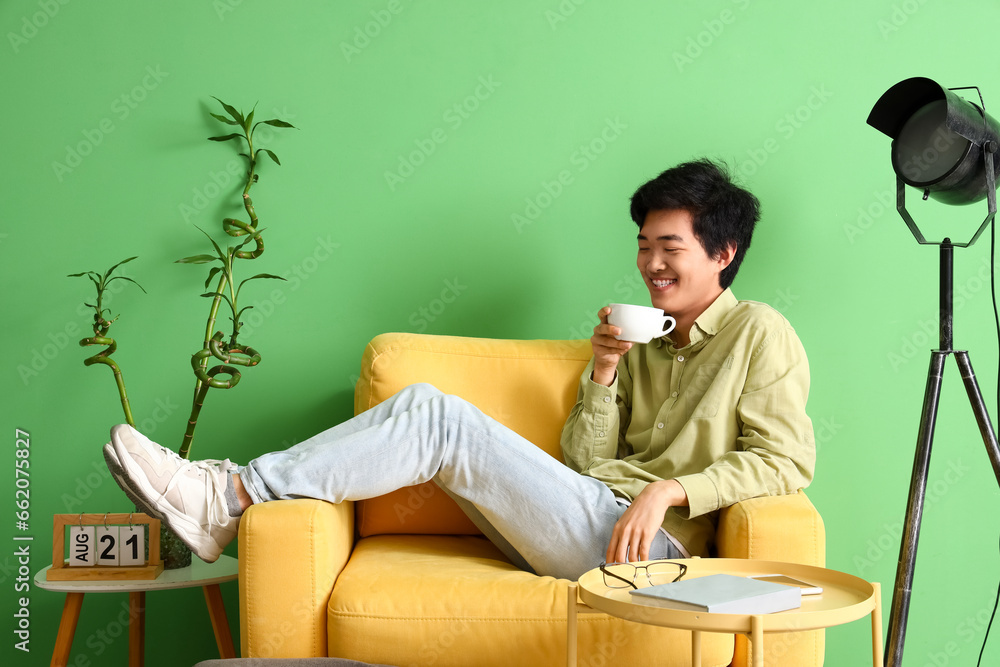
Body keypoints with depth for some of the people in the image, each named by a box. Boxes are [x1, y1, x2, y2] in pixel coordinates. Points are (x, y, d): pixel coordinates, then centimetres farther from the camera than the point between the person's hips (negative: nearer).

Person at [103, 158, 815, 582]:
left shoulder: (758, 334, 5)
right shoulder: (643, 342, 25)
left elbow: (787, 460, -7)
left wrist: (669, 488, -17)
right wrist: (602, 374, 2)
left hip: (644, 543, -7)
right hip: (589, 523, 7)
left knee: (439, 418, -22)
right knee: (421, 401, -11)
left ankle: (232, 495, -19)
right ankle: (225, 498, -15)